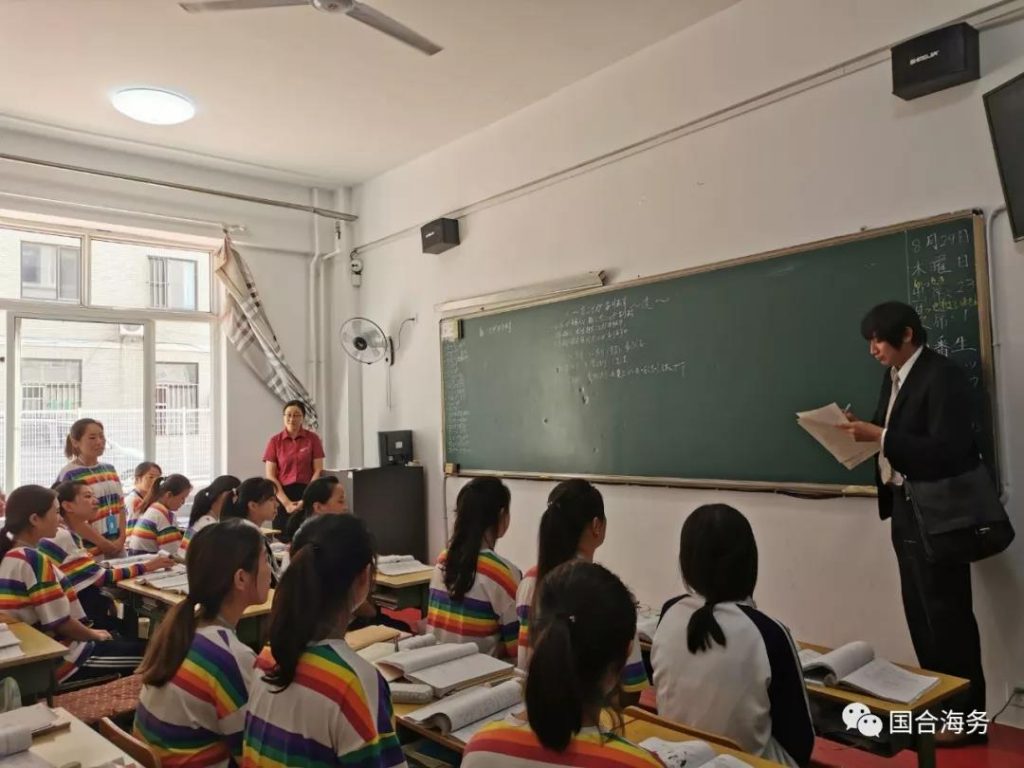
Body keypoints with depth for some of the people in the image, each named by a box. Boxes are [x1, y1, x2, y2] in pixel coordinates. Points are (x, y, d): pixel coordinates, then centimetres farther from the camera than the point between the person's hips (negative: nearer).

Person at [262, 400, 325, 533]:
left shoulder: (312, 438, 3)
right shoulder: (275, 441, 3)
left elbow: (318, 471, 0)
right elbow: (270, 476, -1)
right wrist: (286, 502, -10)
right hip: (283, 494, 0)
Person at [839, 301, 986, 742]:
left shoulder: (942, 377, -17)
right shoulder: (893, 376, 9)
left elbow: (945, 450, -24)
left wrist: (878, 436, -26)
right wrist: (862, 430, -6)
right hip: (905, 505, 9)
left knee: (946, 609, 2)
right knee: (919, 609, 15)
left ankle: (965, 713, 16)